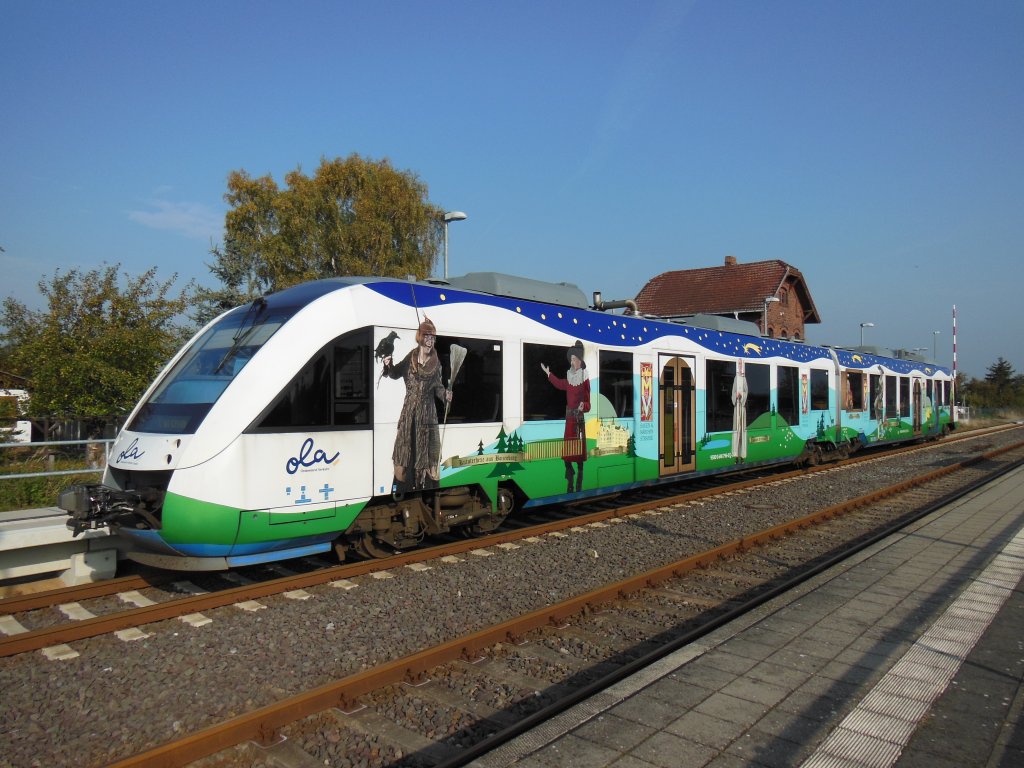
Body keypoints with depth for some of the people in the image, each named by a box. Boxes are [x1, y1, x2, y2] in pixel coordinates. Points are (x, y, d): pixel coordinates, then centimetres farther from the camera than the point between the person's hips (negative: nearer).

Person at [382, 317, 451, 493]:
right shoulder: (410, 358, 0)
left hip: (427, 414, 0)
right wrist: (389, 365, -11)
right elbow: (396, 374, 9)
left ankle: (426, 487, 12)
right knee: (406, 448, 4)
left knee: (426, 451, 3)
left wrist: (446, 394, -17)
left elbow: (438, 387, 3)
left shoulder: (435, 363, 1)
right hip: (409, 412, 0)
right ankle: (404, 489, 13)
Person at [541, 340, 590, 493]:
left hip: (580, 418, -6)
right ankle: (569, 485, 17)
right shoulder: (569, 377, 8)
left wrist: (583, 406, -31)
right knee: (566, 452, 6)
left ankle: (579, 486, 5)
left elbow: (588, 401, -11)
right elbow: (560, 384, 29)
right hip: (569, 417, 6)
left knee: (579, 451, -3)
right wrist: (548, 373, 35)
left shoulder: (585, 378, -8)